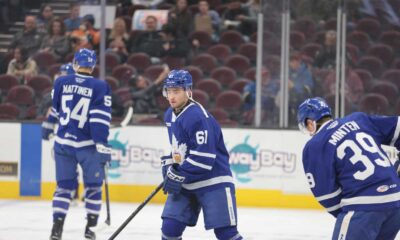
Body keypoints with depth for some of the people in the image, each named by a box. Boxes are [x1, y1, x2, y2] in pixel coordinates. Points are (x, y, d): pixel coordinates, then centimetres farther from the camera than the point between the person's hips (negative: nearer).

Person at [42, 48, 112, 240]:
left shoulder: (61, 82, 3)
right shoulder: (100, 87, -8)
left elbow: (53, 109, 16)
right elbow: (101, 118, -14)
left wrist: (47, 129, 34)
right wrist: (102, 146, -15)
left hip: (63, 142, 3)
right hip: (88, 145, -3)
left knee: (64, 186, 9)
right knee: (93, 186, 12)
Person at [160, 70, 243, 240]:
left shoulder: (197, 116, -22)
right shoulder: (170, 115, 7)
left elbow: (203, 157, -26)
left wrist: (178, 176, -21)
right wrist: (169, 163, 9)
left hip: (213, 181, -8)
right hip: (185, 183, 8)